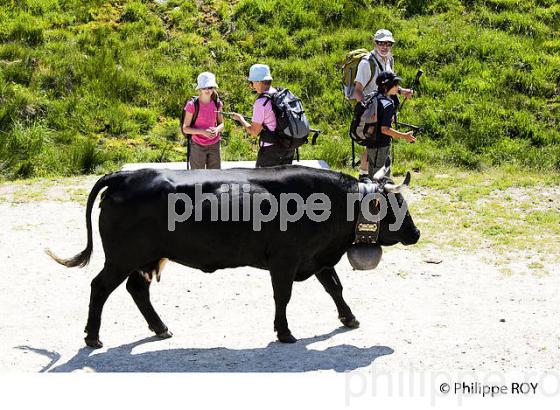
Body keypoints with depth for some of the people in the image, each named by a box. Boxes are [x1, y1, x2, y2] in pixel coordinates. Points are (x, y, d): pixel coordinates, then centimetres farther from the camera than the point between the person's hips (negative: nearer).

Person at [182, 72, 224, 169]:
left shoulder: (217, 103, -3)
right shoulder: (192, 105, -13)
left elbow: (221, 124, 8)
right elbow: (185, 128, -9)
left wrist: (216, 130, -16)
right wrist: (203, 132, -24)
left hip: (214, 146, 3)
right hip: (198, 146, -3)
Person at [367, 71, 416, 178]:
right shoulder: (388, 104, -18)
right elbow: (384, 129, -22)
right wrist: (404, 136, -17)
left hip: (371, 144, 9)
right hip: (381, 146, -9)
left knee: (373, 176, 17)